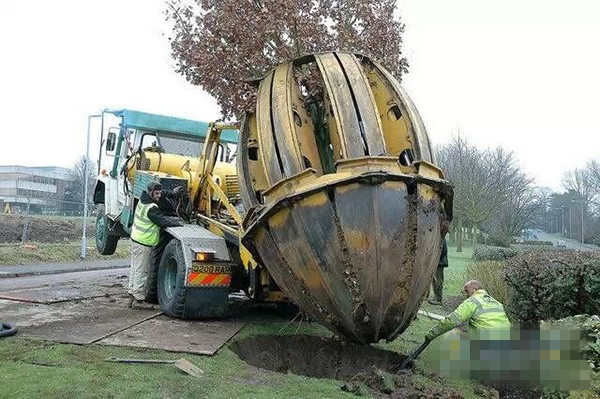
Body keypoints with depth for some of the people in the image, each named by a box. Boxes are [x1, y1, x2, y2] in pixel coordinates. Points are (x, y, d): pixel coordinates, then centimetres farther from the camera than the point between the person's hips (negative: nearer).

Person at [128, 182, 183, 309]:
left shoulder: (143, 198, 6)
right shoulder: (151, 208, -22)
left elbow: (160, 193, 23)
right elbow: (163, 221, -20)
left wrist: (172, 192, 21)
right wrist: (177, 223, -8)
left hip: (136, 239, 10)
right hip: (144, 243, -10)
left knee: (135, 269, 16)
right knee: (142, 271, -3)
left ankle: (132, 295, 24)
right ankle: (138, 299, 2)